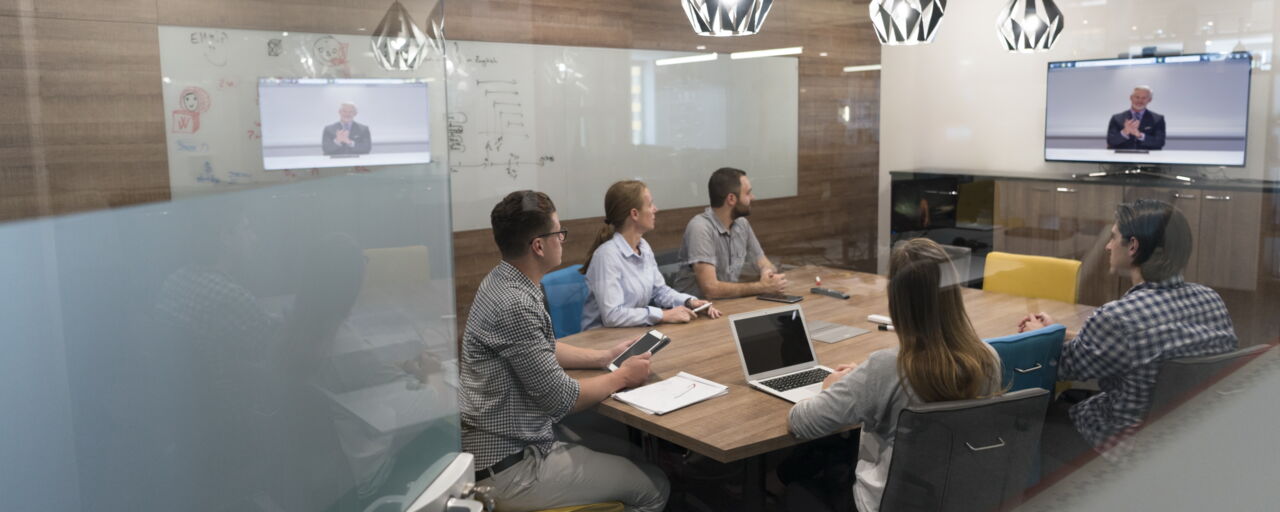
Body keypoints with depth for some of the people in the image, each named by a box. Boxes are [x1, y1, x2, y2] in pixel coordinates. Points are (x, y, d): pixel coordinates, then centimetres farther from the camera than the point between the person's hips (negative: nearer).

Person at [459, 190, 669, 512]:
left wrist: (605, 357, 14)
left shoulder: (504, 281, 5)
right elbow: (561, 399, -22)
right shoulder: (515, 305, -27)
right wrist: (623, 377, -6)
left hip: (505, 445, 10)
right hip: (508, 467, -10)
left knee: (625, 455, 21)